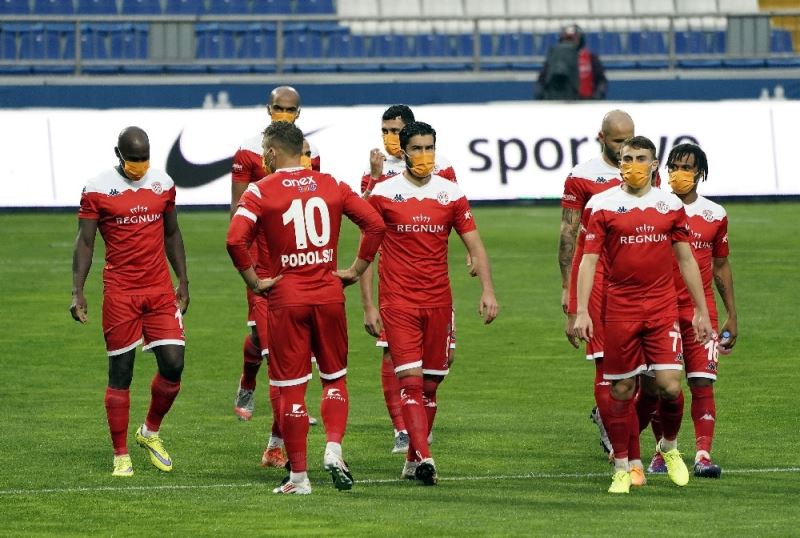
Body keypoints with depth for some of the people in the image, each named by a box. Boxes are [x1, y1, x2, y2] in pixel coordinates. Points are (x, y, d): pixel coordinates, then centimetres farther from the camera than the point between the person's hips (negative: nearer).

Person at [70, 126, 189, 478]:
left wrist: (183, 281, 16)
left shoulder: (163, 184, 7)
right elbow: (85, 242, -3)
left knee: (173, 365, -5)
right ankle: (121, 456, 8)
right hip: (120, 293, -3)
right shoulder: (98, 189, -5)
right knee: (120, 373, 0)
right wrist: (77, 291, -10)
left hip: (160, 290, 3)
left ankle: (150, 432, 20)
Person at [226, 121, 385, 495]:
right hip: (329, 294, 3)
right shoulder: (331, 186, 5)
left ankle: (298, 475, 5)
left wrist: (254, 281, -7)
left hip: (286, 298, -3)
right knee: (335, 377, 16)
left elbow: (236, 239, -18)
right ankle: (333, 450, -6)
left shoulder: (261, 191, -5)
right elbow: (374, 223, -1)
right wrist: (356, 270, 5)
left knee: (290, 387, 4)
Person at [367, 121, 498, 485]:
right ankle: (424, 458, -22)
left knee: (430, 384, 7)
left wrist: (488, 290, -7)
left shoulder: (451, 194, 5)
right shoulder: (383, 194, -1)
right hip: (398, 302, -3)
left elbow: (474, 246, 6)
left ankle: (412, 461, 19)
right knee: (411, 380, -14)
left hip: (438, 302, 3)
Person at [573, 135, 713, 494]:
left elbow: (686, 259, 12)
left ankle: (669, 447, 19)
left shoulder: (671, 205, 6)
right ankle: (621, 468, 14)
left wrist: (701, 310, 10)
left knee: (670, 385, -9)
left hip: (663, 309, 1)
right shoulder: (604, 206, 0)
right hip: (620, 310, -1)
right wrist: (581, 311, -11)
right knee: (621, 390, 2)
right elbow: (588, 260, -2)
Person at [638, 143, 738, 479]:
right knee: (654, 387, 2)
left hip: (702, 310, 1)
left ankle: (703, 454, -12)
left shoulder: (715, 215, 8)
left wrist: (732, 316, 15)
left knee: (703, 383, -10)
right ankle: (663, 451, 20)